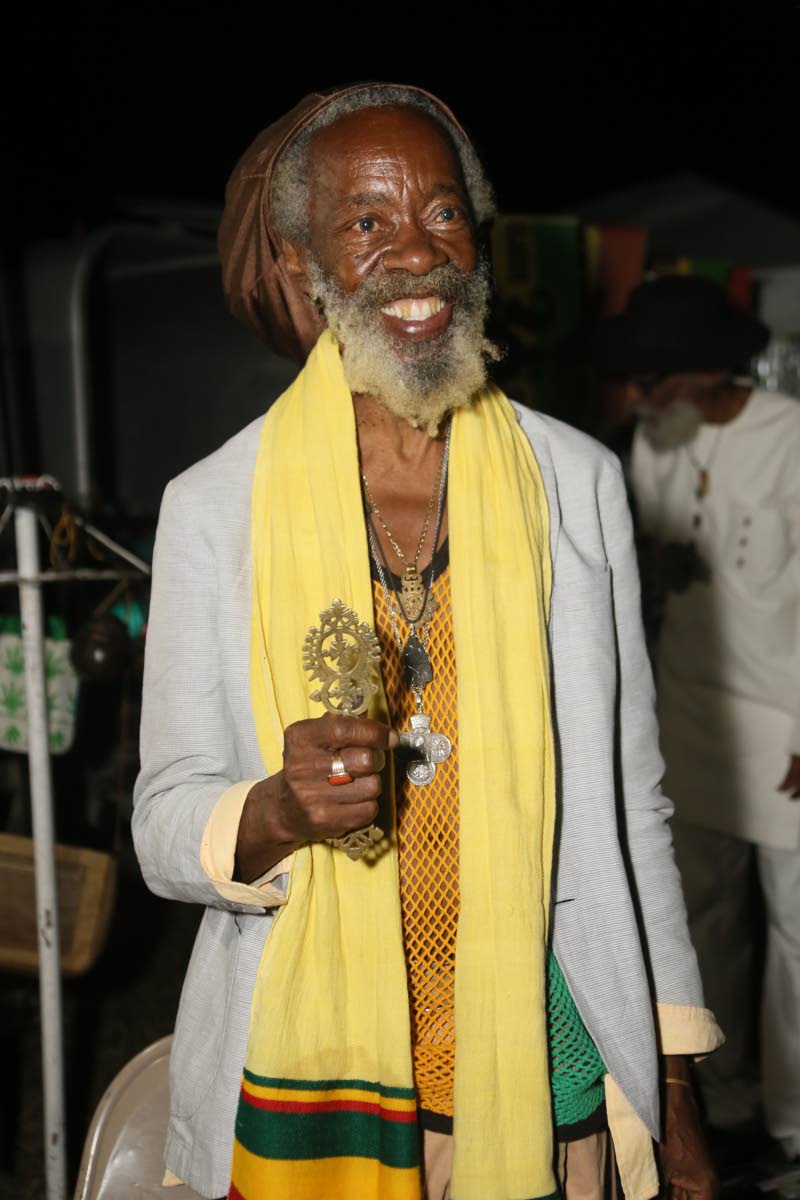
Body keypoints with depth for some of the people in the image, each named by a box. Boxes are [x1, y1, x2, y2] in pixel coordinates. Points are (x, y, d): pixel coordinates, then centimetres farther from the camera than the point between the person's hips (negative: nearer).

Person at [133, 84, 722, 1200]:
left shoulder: (578, 483, -1)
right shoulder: (213, 507, -4)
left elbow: (630, 808, 4)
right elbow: (165, 825, -1)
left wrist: (675, 1092, 4)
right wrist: (279, 812, -24)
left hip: (541, 1080, 1)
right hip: (302, 1086, -1)